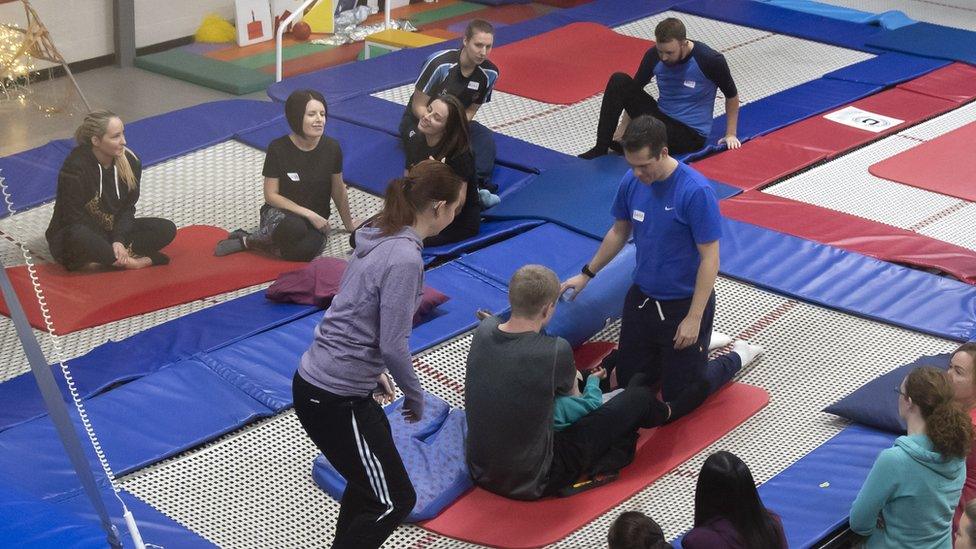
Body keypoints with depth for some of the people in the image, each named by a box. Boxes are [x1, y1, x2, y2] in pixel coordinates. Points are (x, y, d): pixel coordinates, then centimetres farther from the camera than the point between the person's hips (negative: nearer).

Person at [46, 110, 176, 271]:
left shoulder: (131, 162, -4)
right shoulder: (75, 168, -21)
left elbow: (127, 209, -1)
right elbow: (75, 218, -19)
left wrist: (119, 240, -19)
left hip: (114, 230, 6)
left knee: (166, 229, -12)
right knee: (80, 239, -43)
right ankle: (129, 261, -23)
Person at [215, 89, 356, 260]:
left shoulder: (332, 148, -5)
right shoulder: (278, 149, -11)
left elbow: (338, 191, 10)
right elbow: (271, 195, -9)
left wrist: (349, 224, 22)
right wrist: (308, 214, -17)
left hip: (315, 220, 2)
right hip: (280, 213, -2)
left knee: (306, 250, -35)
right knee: (294, 227, -41)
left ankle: (245, 242, -10)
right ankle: (249, 239, -11)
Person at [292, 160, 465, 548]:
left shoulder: (379, 240, 6)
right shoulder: (404, 260, -22)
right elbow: (393, 346, -20)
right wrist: (415, 396, -4)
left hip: (316, 382, 9)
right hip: (334, 400, -9)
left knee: (371, 473, 26)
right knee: (394, 501, 2)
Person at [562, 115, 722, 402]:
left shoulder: (696, 192, -25)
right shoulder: (631, 182, -6)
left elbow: (710, 258, -22)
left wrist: (694, 318, -22)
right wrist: (587, 274, 16)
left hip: (684, 304, -6)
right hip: (642, 298, 6)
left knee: (678, 394, 4)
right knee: (628, 380, 15)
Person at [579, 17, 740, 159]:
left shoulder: (710, 60, -18)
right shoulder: (654, 55, -8)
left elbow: (732, 95, -2)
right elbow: (634, 89, 8)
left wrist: (730, 134, -1)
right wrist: (622, 127, 4)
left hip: (691, 133, -5)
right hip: (661, 116, 5)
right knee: (619, 81, -18)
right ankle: (600, 149, -21)